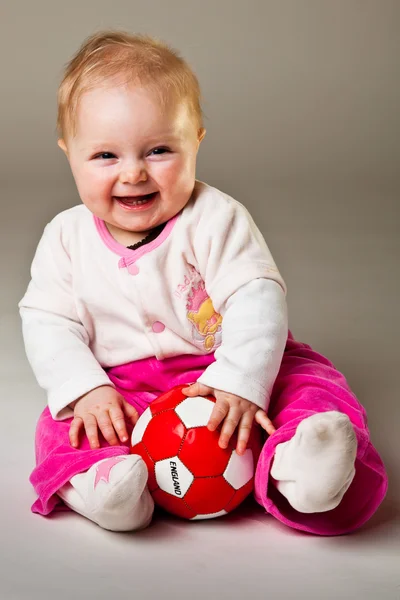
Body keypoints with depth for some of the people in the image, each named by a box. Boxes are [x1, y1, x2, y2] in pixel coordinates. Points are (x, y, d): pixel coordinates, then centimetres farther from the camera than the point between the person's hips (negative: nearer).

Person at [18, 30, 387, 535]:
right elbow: (47, 322, -4)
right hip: (121, 388, 2)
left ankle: (295, 466, -48)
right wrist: (85, 390, -21)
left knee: (310, 381, -25)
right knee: (65, 423, -22)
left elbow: (256, 299, -19)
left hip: (222, 367, -2)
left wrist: (241, 381, -34)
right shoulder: (66, 237, -2)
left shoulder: (215, 219, -12)